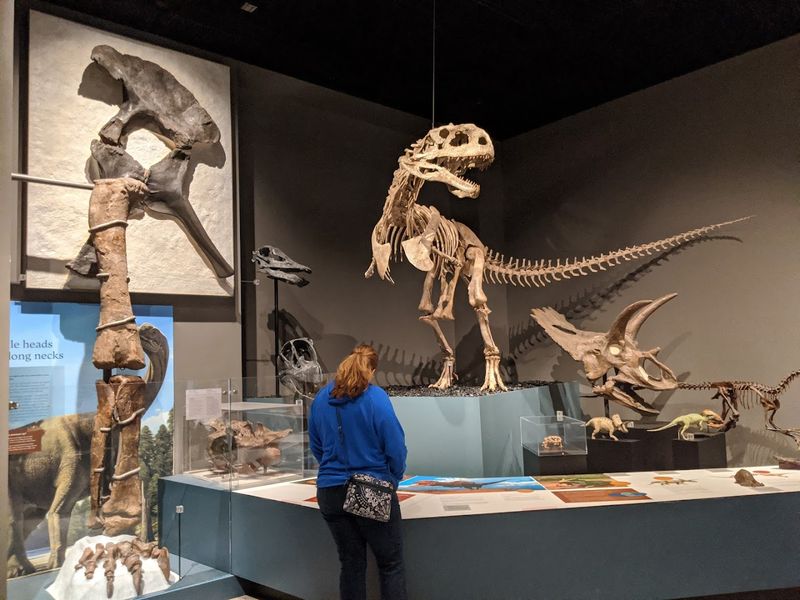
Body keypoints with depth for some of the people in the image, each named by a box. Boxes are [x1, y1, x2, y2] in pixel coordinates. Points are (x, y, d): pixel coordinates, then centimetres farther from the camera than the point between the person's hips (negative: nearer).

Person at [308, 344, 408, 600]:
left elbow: (316, 446, 10)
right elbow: (395, 447, -12)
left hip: (330, 491, 5)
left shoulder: (321, 398, 1)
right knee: (391, 564, 8)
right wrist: (394, 479, 5)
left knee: (351, 563, 16)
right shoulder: (375, 398, -15)